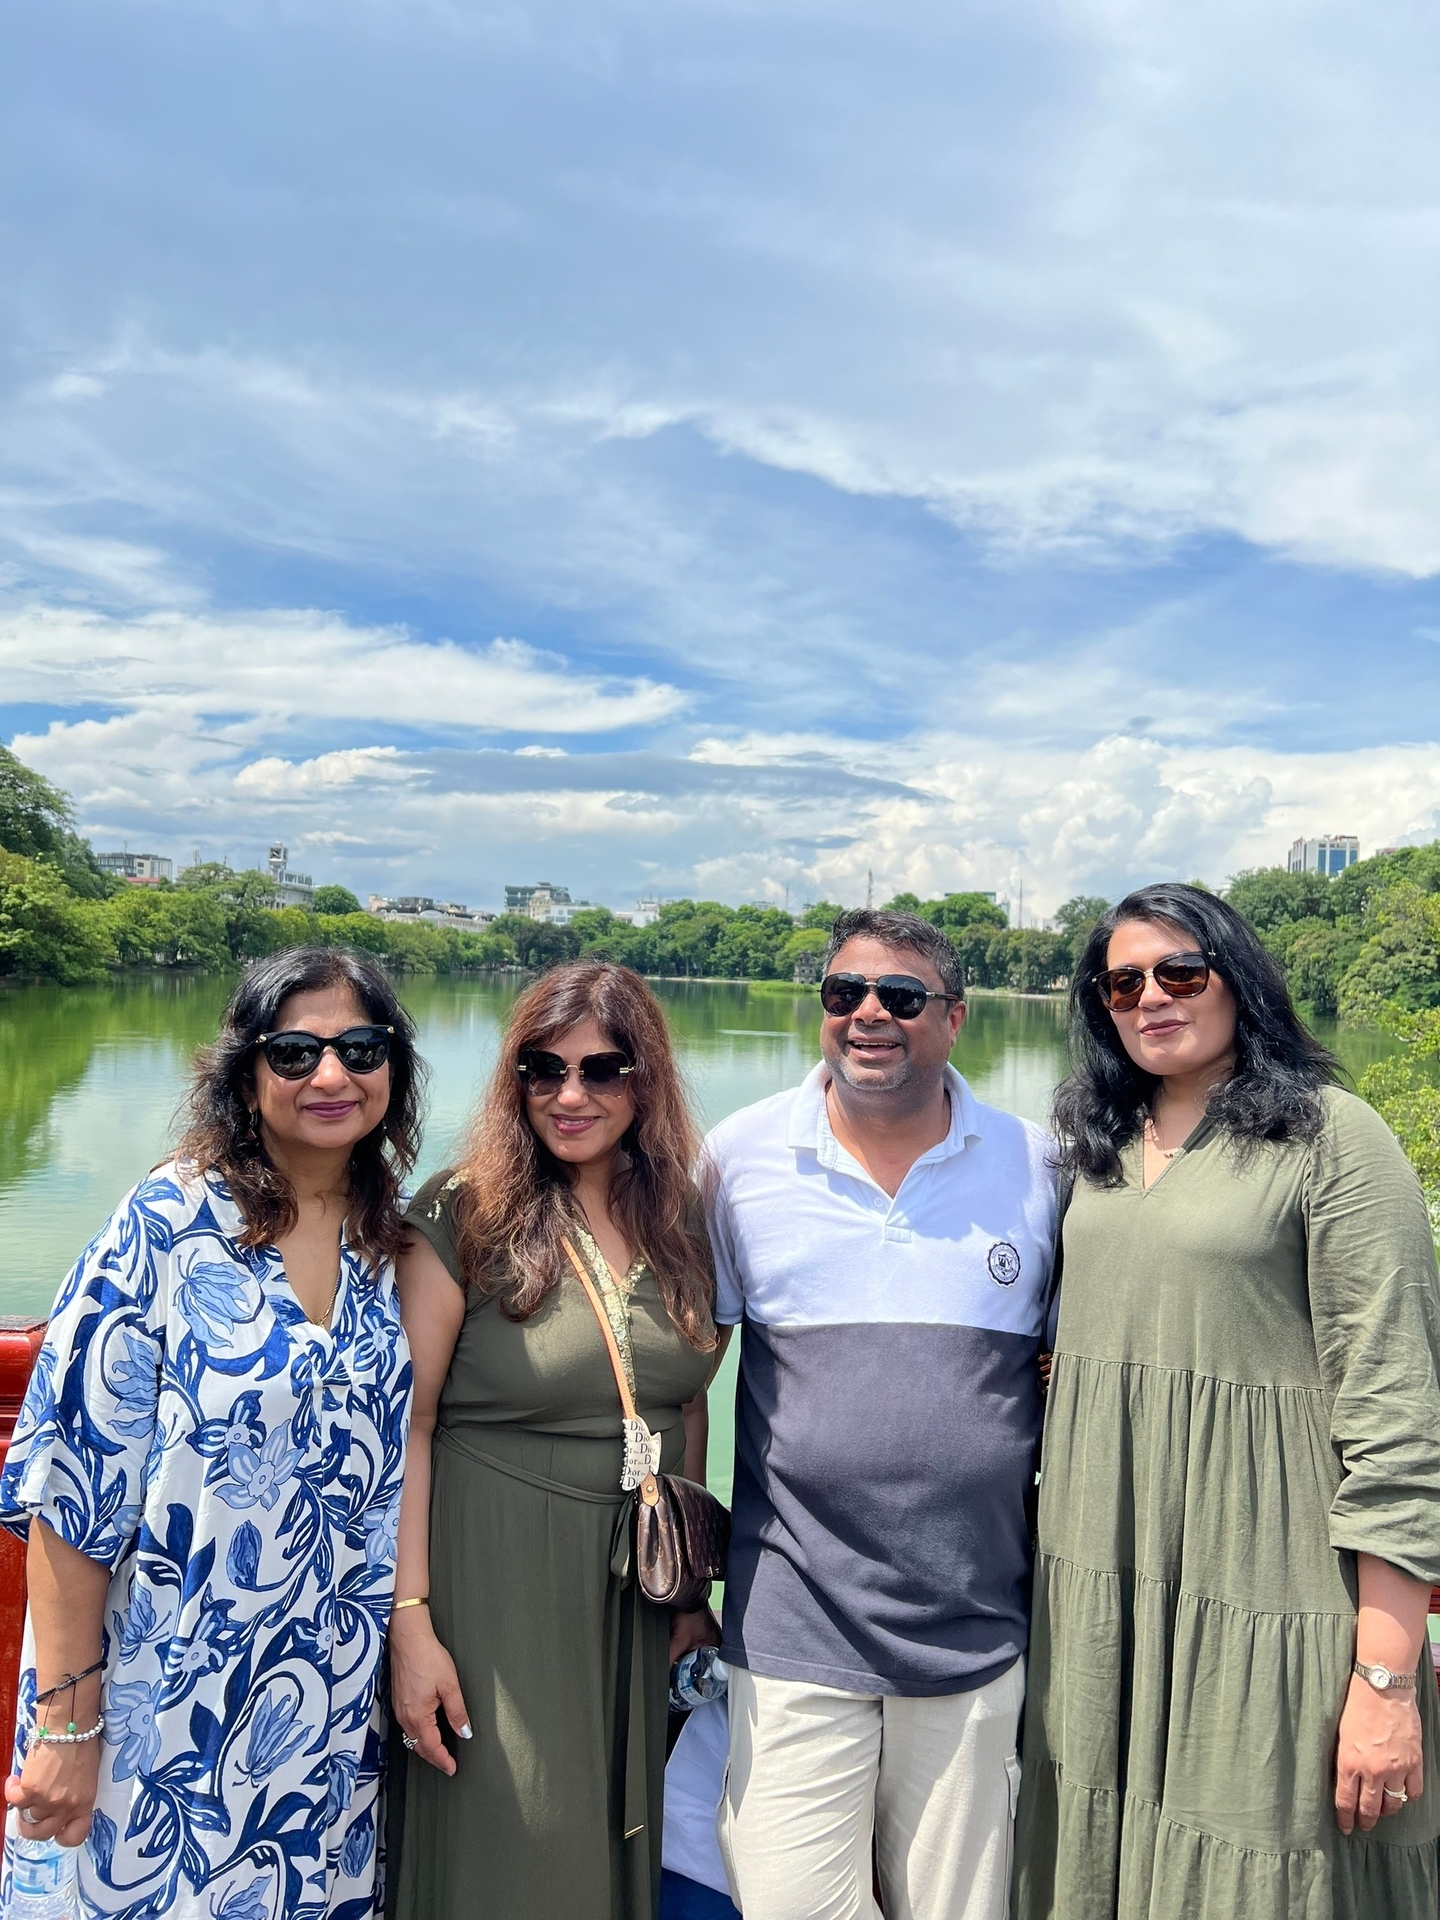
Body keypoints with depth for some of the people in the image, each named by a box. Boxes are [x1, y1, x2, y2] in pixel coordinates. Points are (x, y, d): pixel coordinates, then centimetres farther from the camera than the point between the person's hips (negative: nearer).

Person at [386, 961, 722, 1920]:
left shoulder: (681, 1220, 1)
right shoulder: (465, 1213, -12)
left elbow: (687, 1406, 10)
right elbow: (407, 1424, -12)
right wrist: (411, 1620, -15)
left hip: (634, 1586, 5)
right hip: (494, 1578, -4)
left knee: (617, 1842, 17)